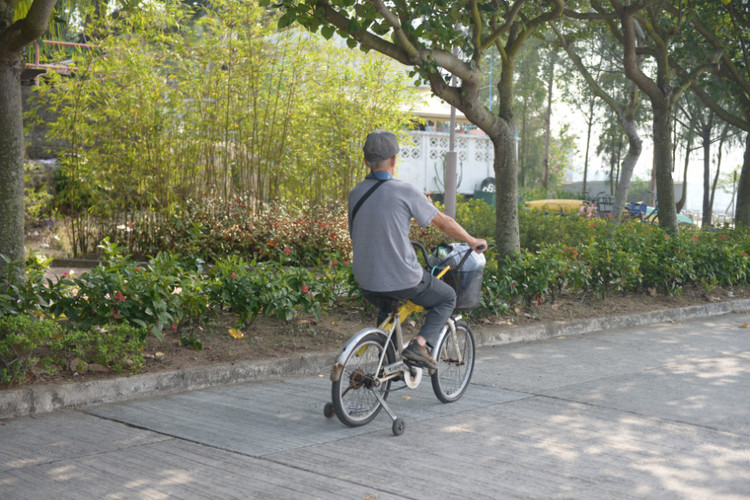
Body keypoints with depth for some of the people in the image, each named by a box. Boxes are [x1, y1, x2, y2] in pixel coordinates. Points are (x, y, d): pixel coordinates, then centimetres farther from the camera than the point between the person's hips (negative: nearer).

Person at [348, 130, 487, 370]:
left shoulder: (355, 194, 3)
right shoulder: (405, 191, -12)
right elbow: (444, 223, -4)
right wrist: (473, 241, 14)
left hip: (367, 282, 6)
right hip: (403, 279, -5)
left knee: (387, 310, 36)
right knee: (447, 298, 19)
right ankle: (420, 345, 0)